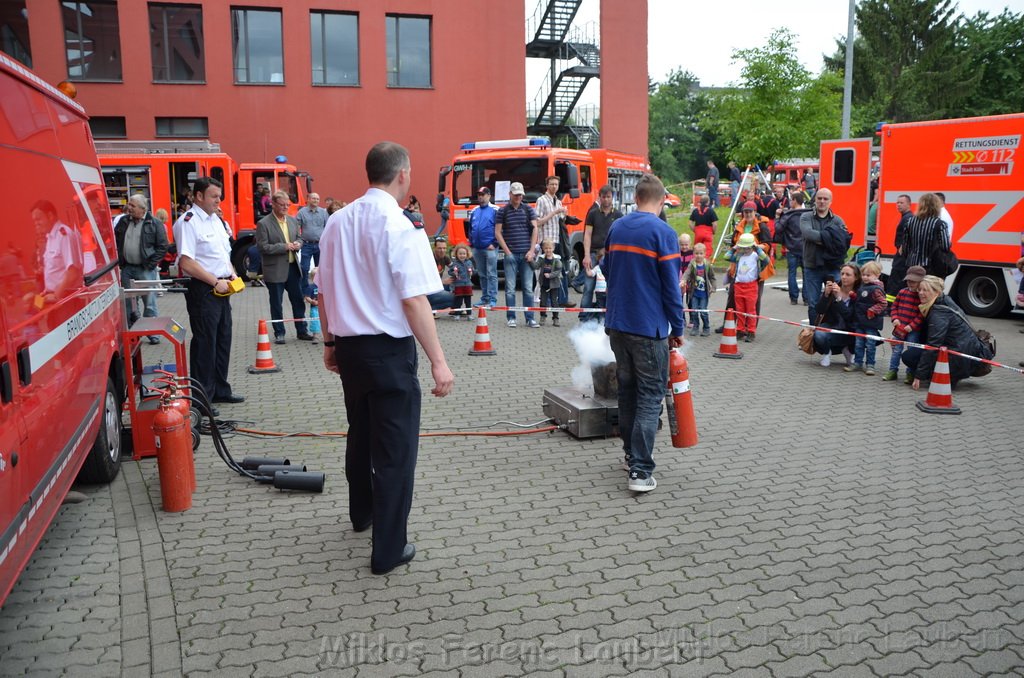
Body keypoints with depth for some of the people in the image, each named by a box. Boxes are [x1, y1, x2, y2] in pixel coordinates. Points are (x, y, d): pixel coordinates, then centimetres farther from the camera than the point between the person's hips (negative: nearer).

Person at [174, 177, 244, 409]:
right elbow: (186, 262, -21)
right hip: (203, 291, -9)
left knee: (223, 340, 15)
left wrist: (231, 274, 7)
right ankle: (201, 397, 6)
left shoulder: (215, 219, 15)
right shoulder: (188, 222, -13)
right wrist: (216, 281, -17)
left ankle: (220, 390, 28)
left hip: (222, 289, 9)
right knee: (204, 344, -3)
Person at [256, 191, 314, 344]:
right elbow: (263, 247, -15)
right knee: (276, 304, 5)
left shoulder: (293, 220, 9)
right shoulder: (263, 224, -10)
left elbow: (299, 238, 19)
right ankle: (279, 333, 16)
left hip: (293, 267, 5)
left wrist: (298, 244, -5)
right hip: (275, 270, -5)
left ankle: (301, 331, 20)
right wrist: (284, 247, -19)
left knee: (298, 301, 10)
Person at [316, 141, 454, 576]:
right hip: (388, 349, -7)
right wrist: (438, 361, -18)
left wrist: (330, 341, 21)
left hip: (348, 345, 7)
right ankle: (389, 549, 11)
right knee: (395, 447, 3)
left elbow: (324, 291, 10)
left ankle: (363, 512, 45)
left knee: (360, 431, 25)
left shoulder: (337, 222, 4)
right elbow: (413, 301, -21)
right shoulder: (400, 229, -16)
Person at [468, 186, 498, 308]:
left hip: (490, 248, -6)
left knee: (491, 274, -6)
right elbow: (470, 228, 21)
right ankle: (484, 298, 19)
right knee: (482, 275, 12)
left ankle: (492, 299, -5)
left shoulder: (495, 210, -5)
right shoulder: (474, 212, 14)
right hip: (477, 248, 6)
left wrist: (494, 244, -13)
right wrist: (471, 242, 12)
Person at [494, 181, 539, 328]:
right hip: (511, 254, -1)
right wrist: (507, 252, -5)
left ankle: (530, 318, 6)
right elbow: (497, 232, 2)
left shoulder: (528, 210, 8)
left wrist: (531, 251, -5)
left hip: (526, 254, 1)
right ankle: (511, 318, 8)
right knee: (510, 288, 1)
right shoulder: (502, 211, 4)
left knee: (528, 288, 2)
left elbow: (535, 229, 4)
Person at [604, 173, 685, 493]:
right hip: (649, 327, -6)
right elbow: (671, 286, -12)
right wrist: (677, 328, -2)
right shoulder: (663, 232, -12)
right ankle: (640, 470, -3)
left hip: (617, 323, 6)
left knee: (627, 389, 18)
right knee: (650, 396, 0)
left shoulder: (616, 228, 7)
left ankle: (631, 454, 28)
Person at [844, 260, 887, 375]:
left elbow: (883, 303, -19)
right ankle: (857, 363, 21)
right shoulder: (862, 286, 10)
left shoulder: (876, 289, -16)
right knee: (858, 344, 12)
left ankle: (870, 365, 11)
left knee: (870, 345, 2)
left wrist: (872, 311, -21)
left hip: (871, 323, -7)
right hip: (859, 322, 8)